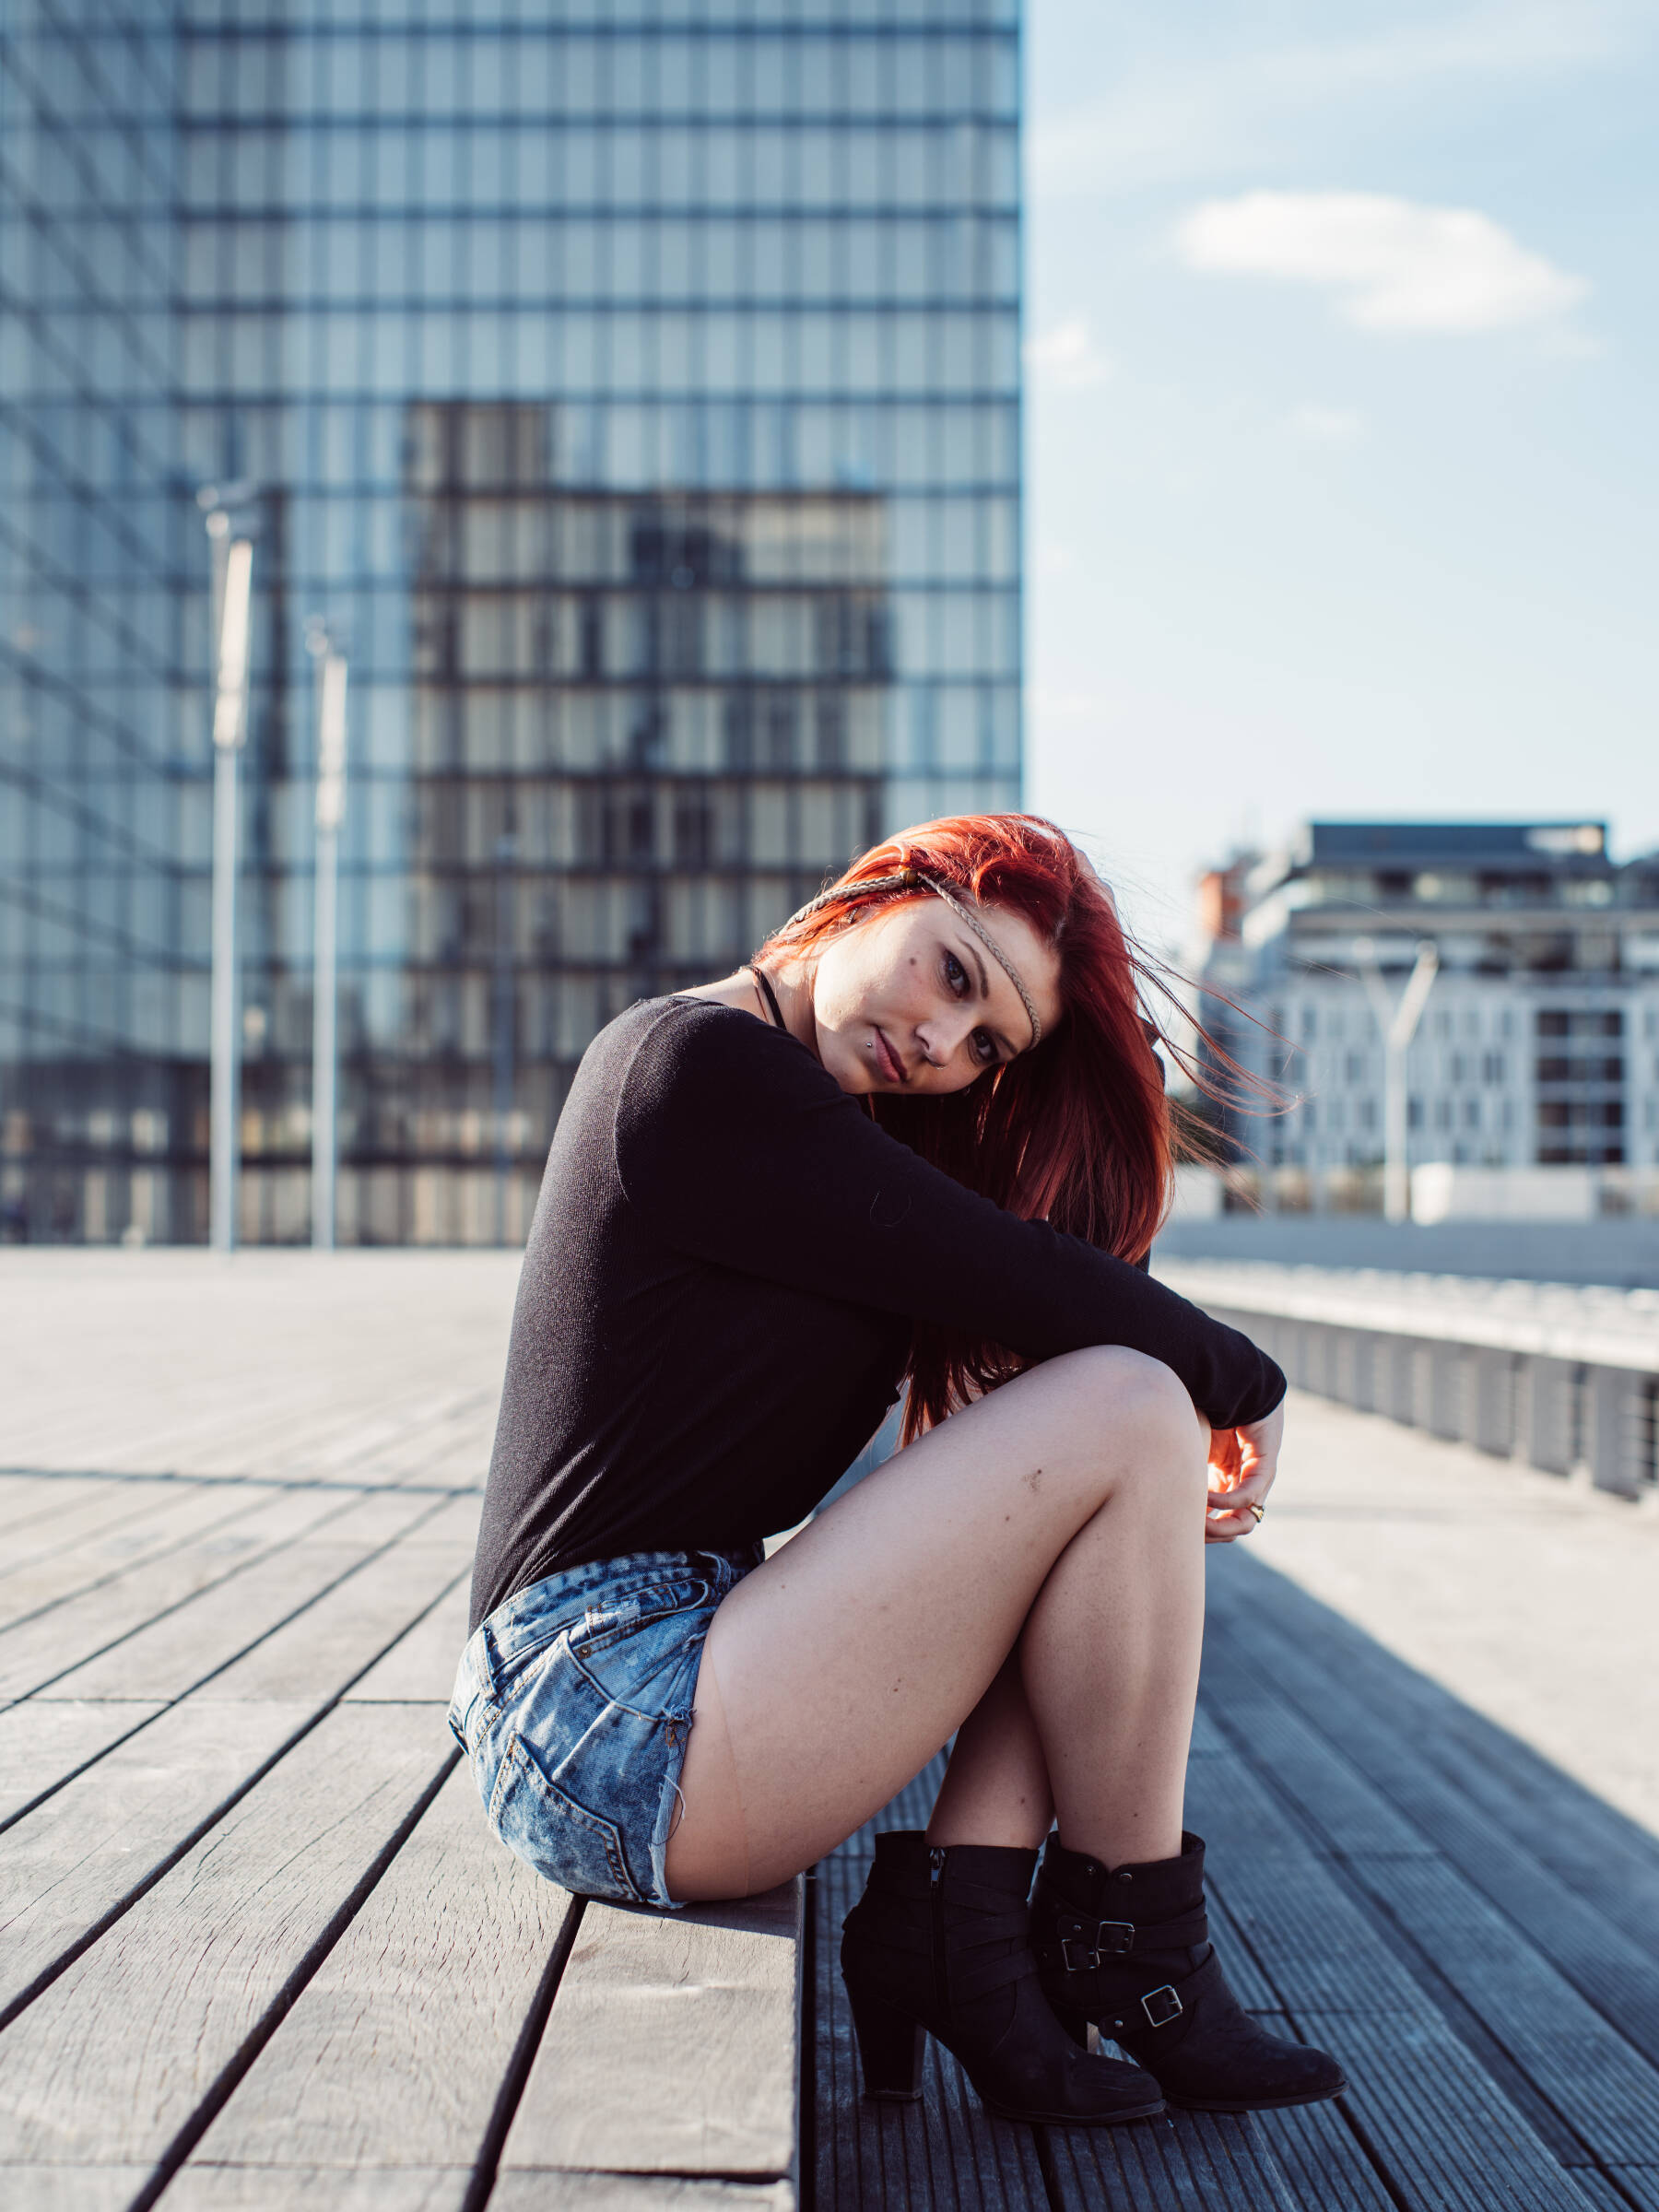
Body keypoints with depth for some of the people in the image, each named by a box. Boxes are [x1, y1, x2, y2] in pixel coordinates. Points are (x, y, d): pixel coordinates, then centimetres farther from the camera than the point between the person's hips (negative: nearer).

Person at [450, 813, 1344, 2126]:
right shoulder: (701, 1059, -12)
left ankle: (955, 1915, -2)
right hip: (619, 1724, -10)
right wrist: (1244, 1385, 2)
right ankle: (1137, 1963, -2)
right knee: (1127, 1409, -13)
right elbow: (1023, 1284, -13)